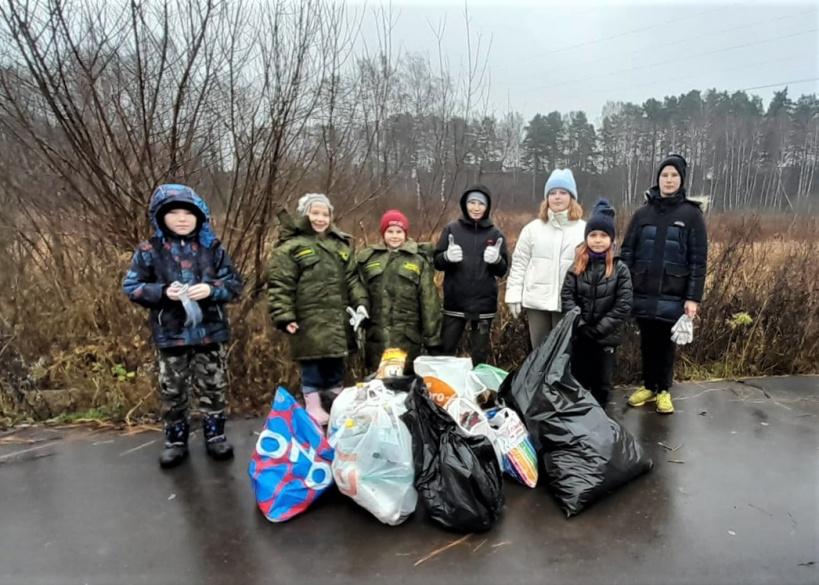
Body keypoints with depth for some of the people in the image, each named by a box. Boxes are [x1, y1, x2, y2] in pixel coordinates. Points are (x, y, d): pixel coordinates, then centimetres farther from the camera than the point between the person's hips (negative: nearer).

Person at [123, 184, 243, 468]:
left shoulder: (212, 248, -2)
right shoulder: (149, 250, -4)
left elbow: (234, 283, 0)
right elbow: (131, 286, -2)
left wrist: (212, 289, -20)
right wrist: (163, 292, -19)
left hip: (209, 331, 0)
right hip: (170, 334, 0)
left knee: (213, 386, 12)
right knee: (172, 390, 12)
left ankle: (215, 435, 29)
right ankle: (176, 440, 30)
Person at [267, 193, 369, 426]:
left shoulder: (341, 244, 14)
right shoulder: (290, 246, -4)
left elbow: (352, 278, 15)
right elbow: (280, 284, -8)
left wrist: (360, 303, 3)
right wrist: (285, 317, -15)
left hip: (338, 320, 5)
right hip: (309, 322, -5)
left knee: (336, 365, 16)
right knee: (312, 366, 4)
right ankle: (314, 409, 16)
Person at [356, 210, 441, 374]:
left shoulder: (419, 259, 4)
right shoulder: (367, 258, 9)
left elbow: (429, 301, 2)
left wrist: (432, 337, -1)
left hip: (408, 336, -1)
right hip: (377, 336, 2)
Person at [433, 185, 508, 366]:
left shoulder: (495, 234, 3)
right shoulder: (451, 229, 2)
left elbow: (502, 270, 3)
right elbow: (437, 262, 1)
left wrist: (496, 260, -19)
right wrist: (447, 257, -20)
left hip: (484, 303, 1)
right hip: (455, 301, 0)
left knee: (480, 354, 10)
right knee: (444, 349, 5)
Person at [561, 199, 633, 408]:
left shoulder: (620, 269, -6)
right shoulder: (577, 267, 0)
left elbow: (623, 306, -10)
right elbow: (567, 297, -5)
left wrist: (597, 329, -15)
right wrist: (581, 325, -17)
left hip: (606, 338, -1)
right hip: (579, 336, 1)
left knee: (602, 383, 12)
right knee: (578, 381, 14)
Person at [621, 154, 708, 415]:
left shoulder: (691, 214, -2)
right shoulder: (643, 213, 4)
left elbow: (698, 260, -4)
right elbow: (627, 252, 5)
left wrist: (693, 297, -9)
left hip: (673, 295, -2)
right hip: (643, 293, 2)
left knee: (666, 343, 8)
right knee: (647, 342, 12)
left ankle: (664, 390, 25)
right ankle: (648, 386, 29)